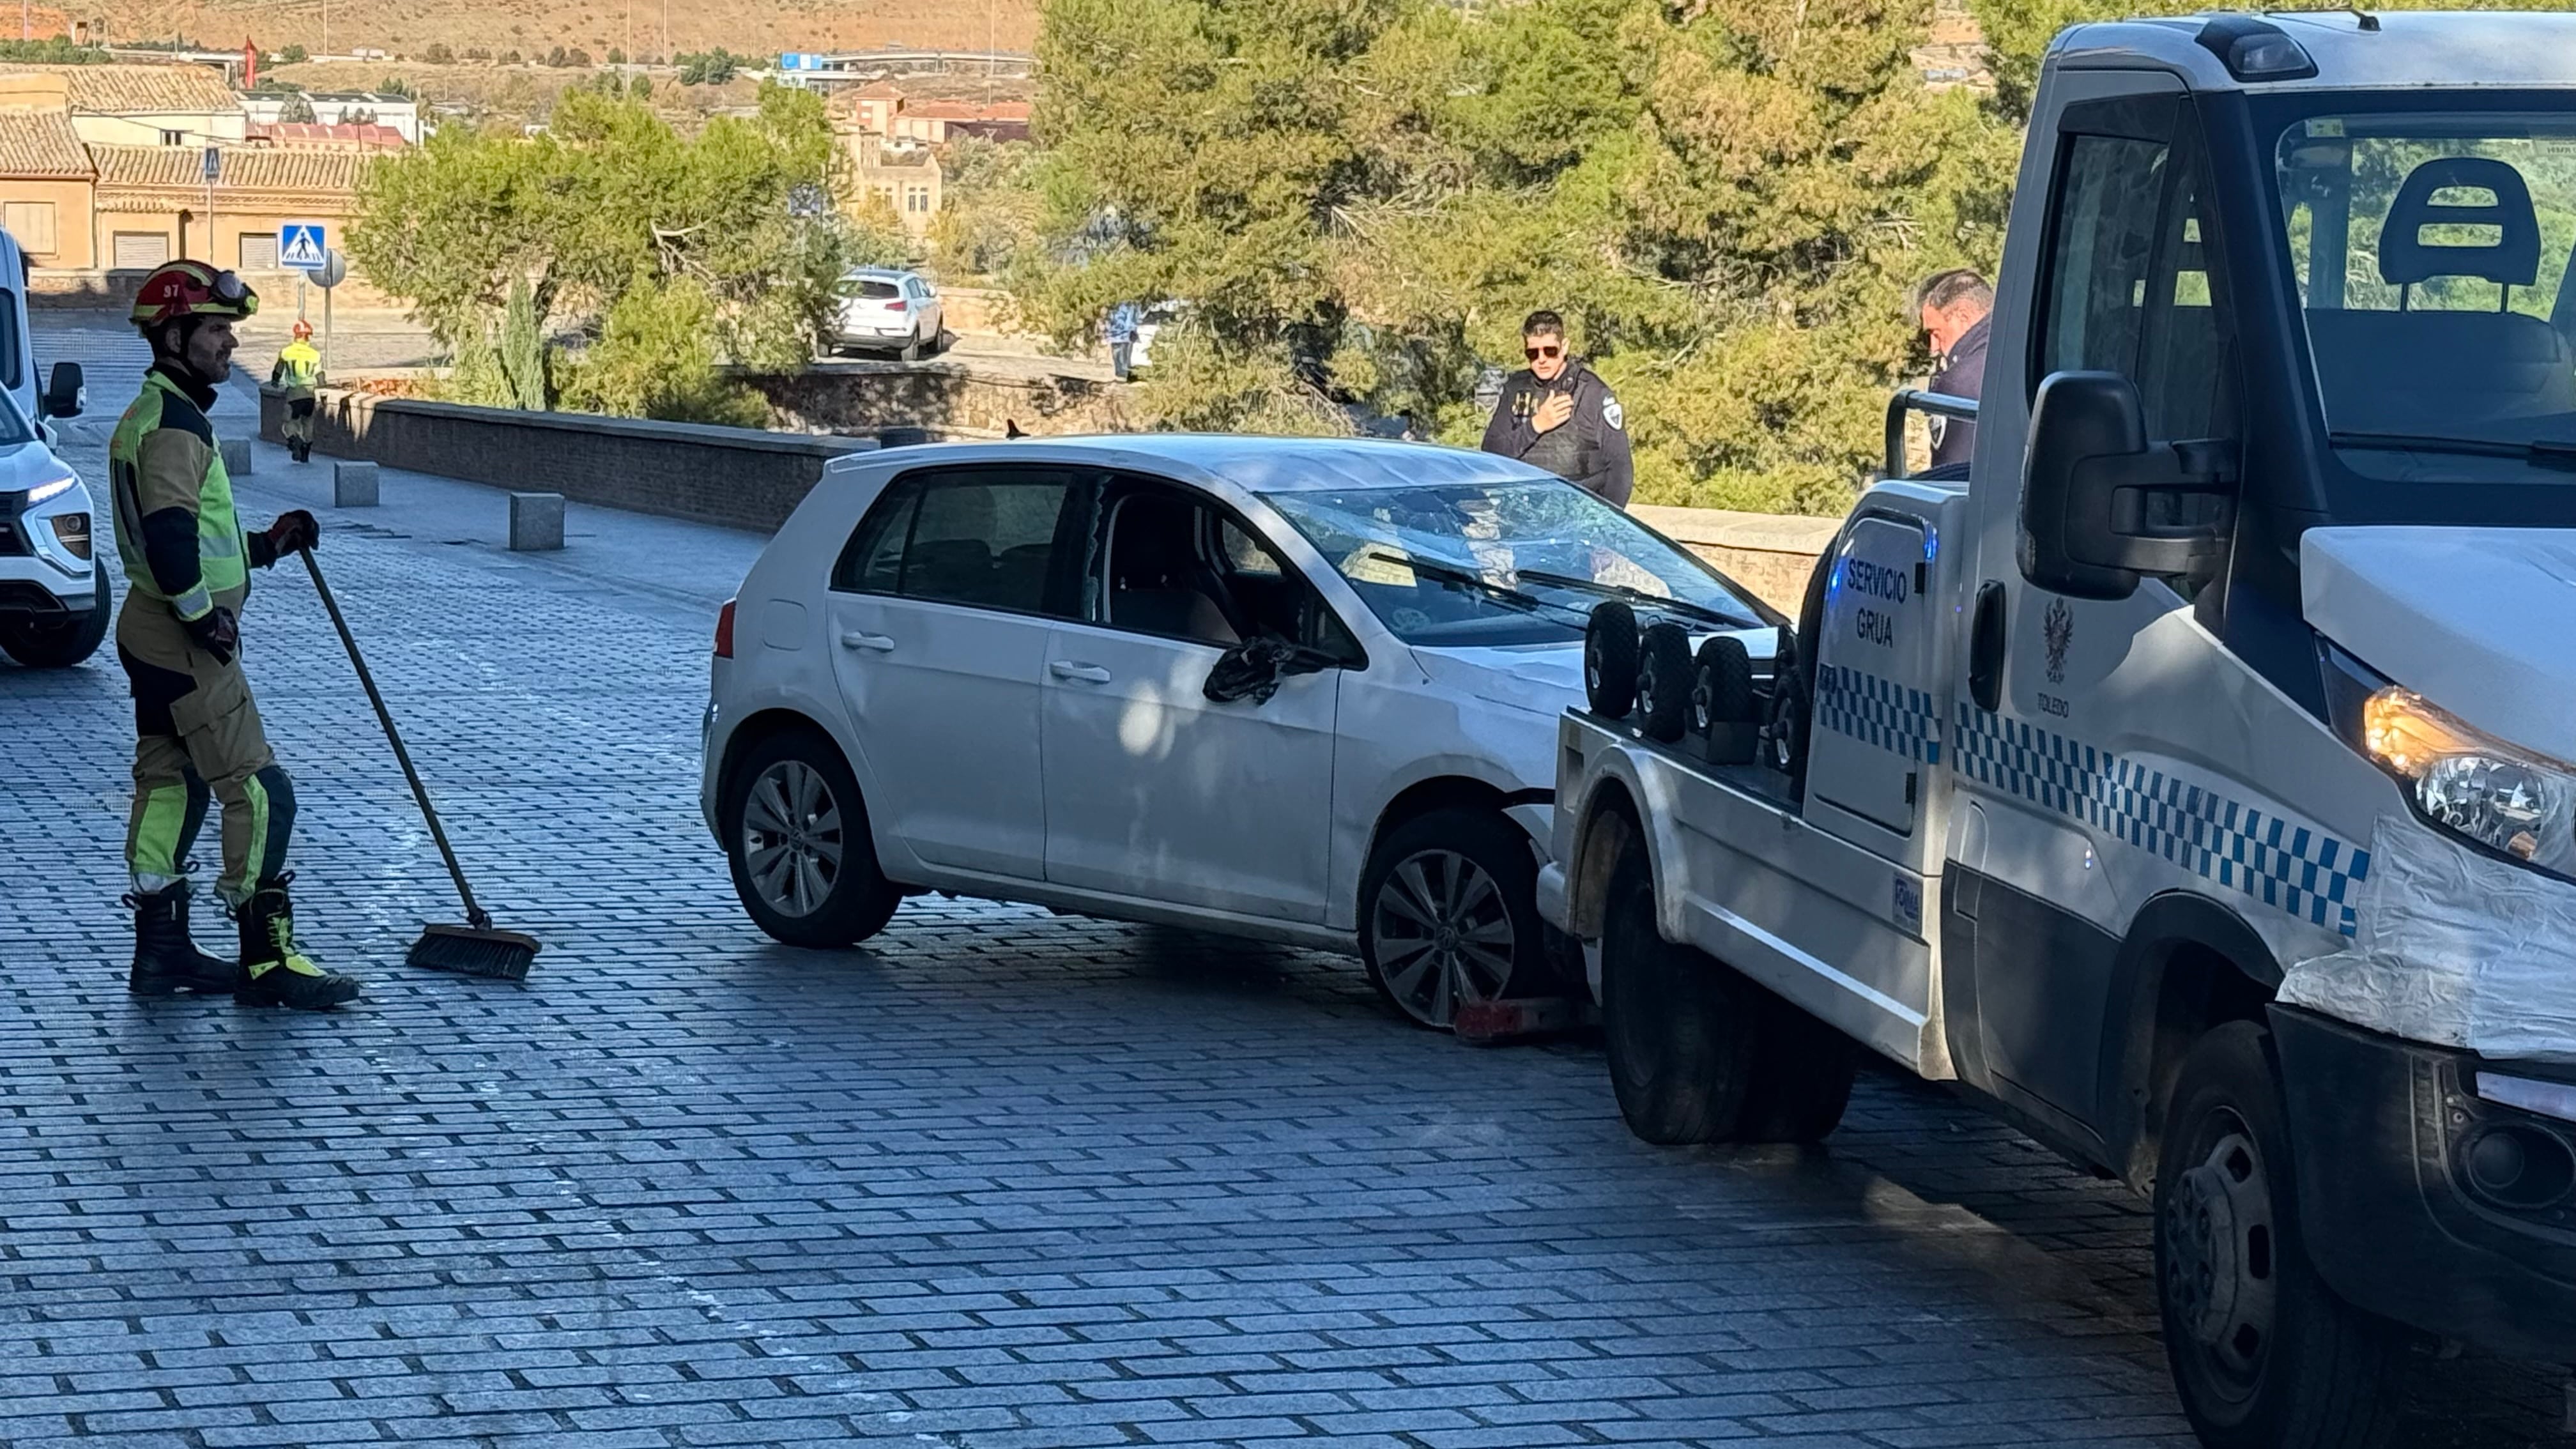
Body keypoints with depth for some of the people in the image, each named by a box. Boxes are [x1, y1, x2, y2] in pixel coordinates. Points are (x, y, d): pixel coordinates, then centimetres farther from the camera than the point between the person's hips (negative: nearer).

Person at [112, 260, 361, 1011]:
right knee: (258, 793, -8)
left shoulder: (156, 416, 16)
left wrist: (266, 543, 15)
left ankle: (161, 950, 21)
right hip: (186, 645, -11)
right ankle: (266, 961, -6)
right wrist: (205, 617, -20)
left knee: (169, 786, 15)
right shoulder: (174, 426, -18)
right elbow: (167, 538, -29)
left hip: (156, 636, 11)